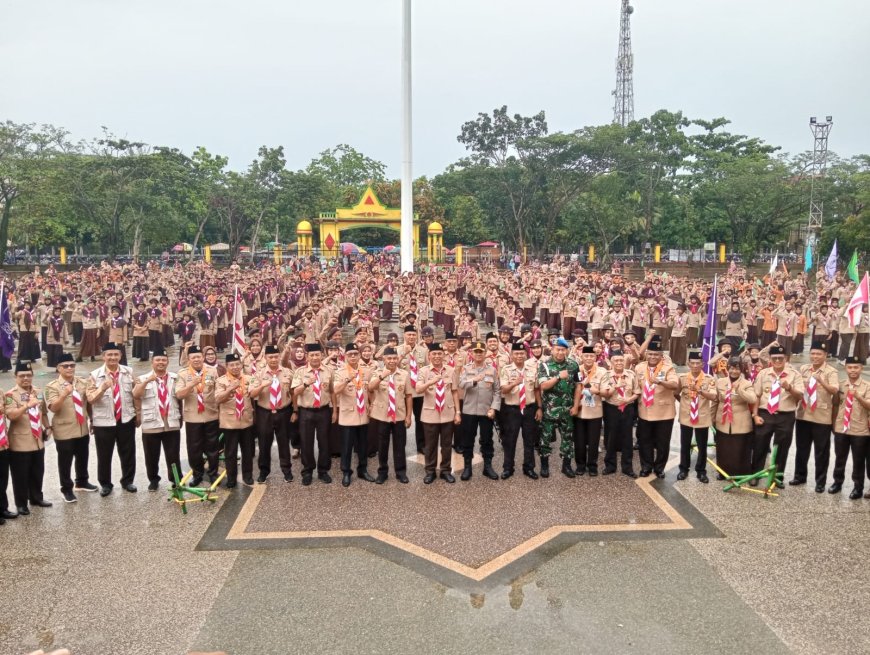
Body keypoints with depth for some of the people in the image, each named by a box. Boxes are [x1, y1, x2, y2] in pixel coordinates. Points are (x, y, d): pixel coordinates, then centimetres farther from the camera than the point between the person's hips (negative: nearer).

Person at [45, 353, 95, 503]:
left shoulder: (83, 383, 3)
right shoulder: (52, 386, -10)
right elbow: (53, 408, -21)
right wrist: (64, 394, -36)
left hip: (83, 429, 5)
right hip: (64, 431, -5)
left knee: (83, 458, 20)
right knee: (65, 461, 7)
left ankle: (81, 482, 40)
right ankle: (66, 489, 23)